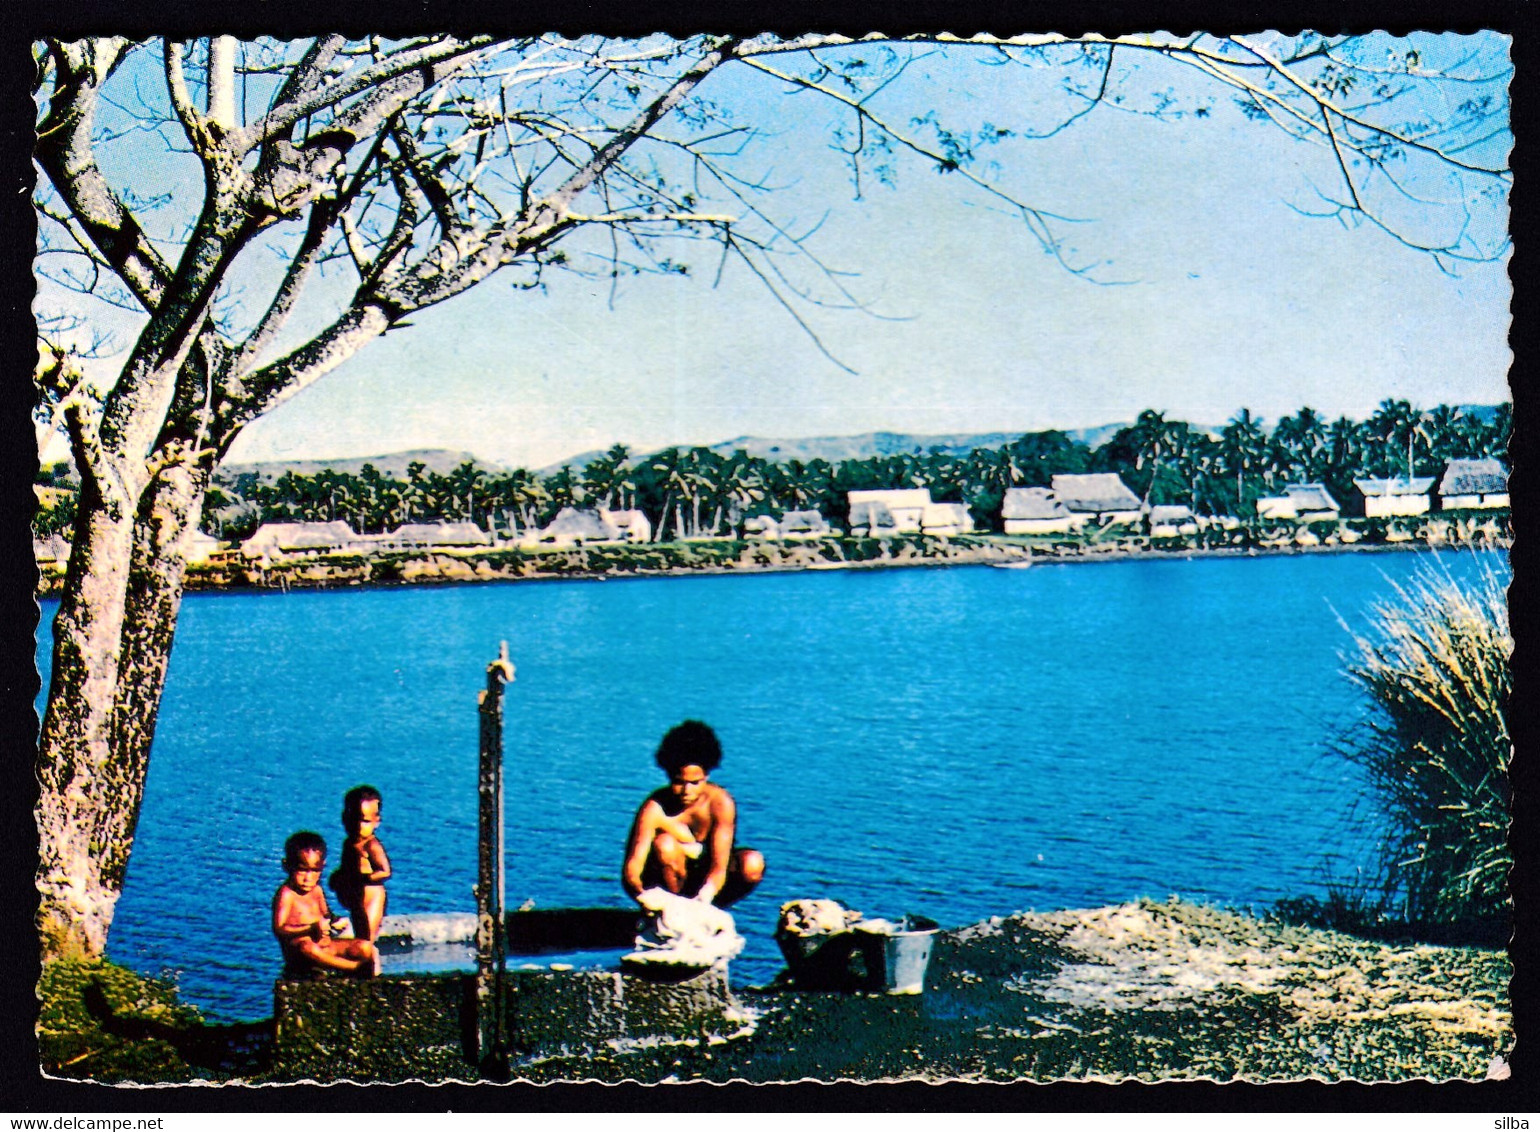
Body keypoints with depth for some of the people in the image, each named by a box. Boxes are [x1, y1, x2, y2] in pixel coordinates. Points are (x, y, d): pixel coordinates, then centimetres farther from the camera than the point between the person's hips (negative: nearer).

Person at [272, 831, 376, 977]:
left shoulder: (317, 891, 12)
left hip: (326, 945, 7)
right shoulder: (286, 894, -12)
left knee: (366, 948, -6)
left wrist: (335, 922, 2)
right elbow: (279, 928, -21)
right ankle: (356, 966, -30)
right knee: (308, 948, -43)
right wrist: (311, 929, -30)